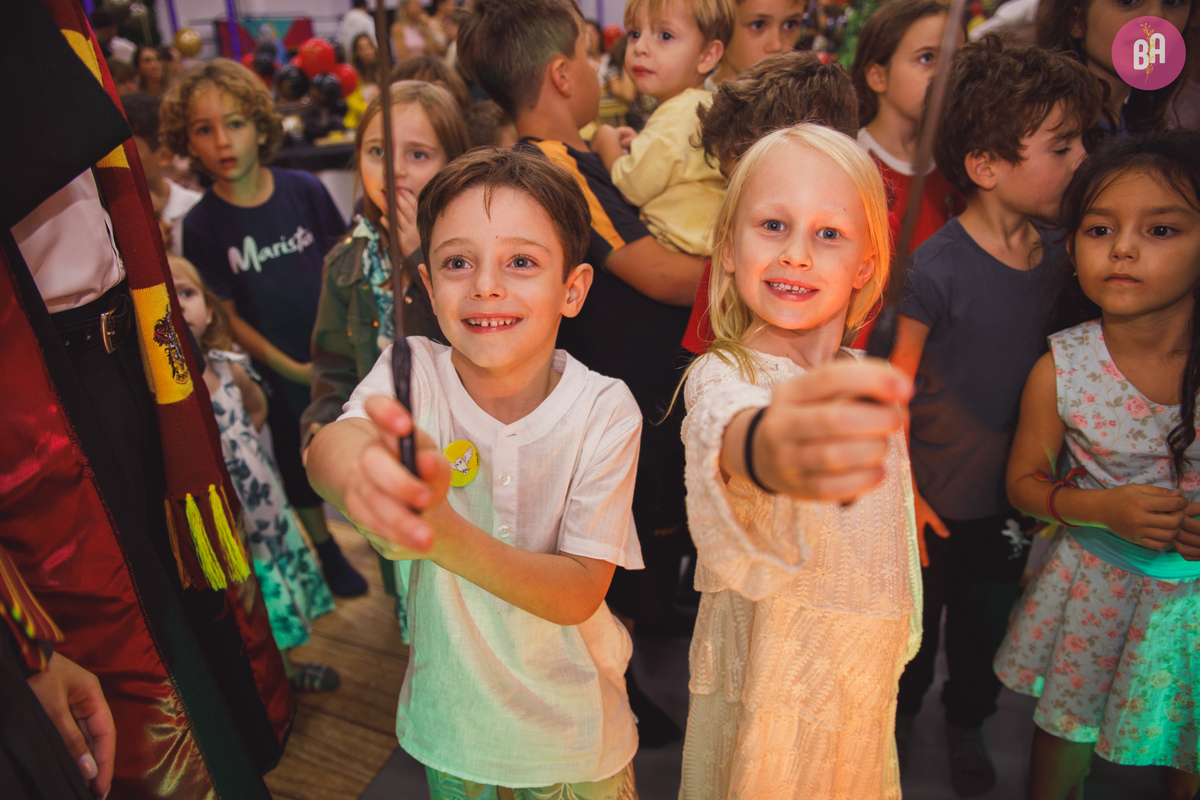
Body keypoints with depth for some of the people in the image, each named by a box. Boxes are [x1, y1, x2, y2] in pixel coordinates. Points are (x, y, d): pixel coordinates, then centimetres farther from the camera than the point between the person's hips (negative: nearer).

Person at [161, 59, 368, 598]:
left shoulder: (303, 190, -7)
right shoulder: (201, 226, -10)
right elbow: (226, 315, -7)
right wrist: (288, 367, -10)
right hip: (277, 370, -1)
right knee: (298, 464, 15)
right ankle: (327, 552, 39)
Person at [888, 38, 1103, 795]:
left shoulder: (1062, 256, -4)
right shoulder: (937, 265, -22)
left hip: (1012, 498, 5)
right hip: (935, 499, -5)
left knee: (989, 623, 23)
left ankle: (968, 722, 49)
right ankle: (899, 715, 44)